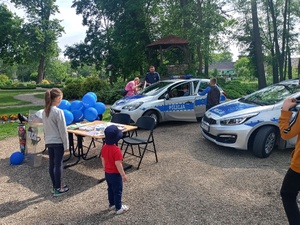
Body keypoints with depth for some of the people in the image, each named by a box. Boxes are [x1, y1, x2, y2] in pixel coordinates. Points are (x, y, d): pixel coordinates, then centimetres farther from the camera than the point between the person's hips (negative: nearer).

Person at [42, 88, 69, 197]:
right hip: (58, 142, -7)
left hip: (49, 142, 7)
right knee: (58, 164, 2)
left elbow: (45, 128, 13)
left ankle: (55, 187, 24)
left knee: (51, 164, 12)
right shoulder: (58, 112, -18)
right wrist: (66, 144, -9)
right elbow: (63, 130, -16)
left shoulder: (45, 111, 5)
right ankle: (58, 189, 12)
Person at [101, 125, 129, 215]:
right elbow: (118, 164, -27)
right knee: (117, 191, 9)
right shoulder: (116, 150, -29)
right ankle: (119, 208, 21)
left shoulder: (104, 147, -4)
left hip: (107, 173, 8)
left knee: (110, 189, 23)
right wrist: (123, 175, -17)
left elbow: (103, 160, 7)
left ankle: (111, 204, 39)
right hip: (115, 174, -7)